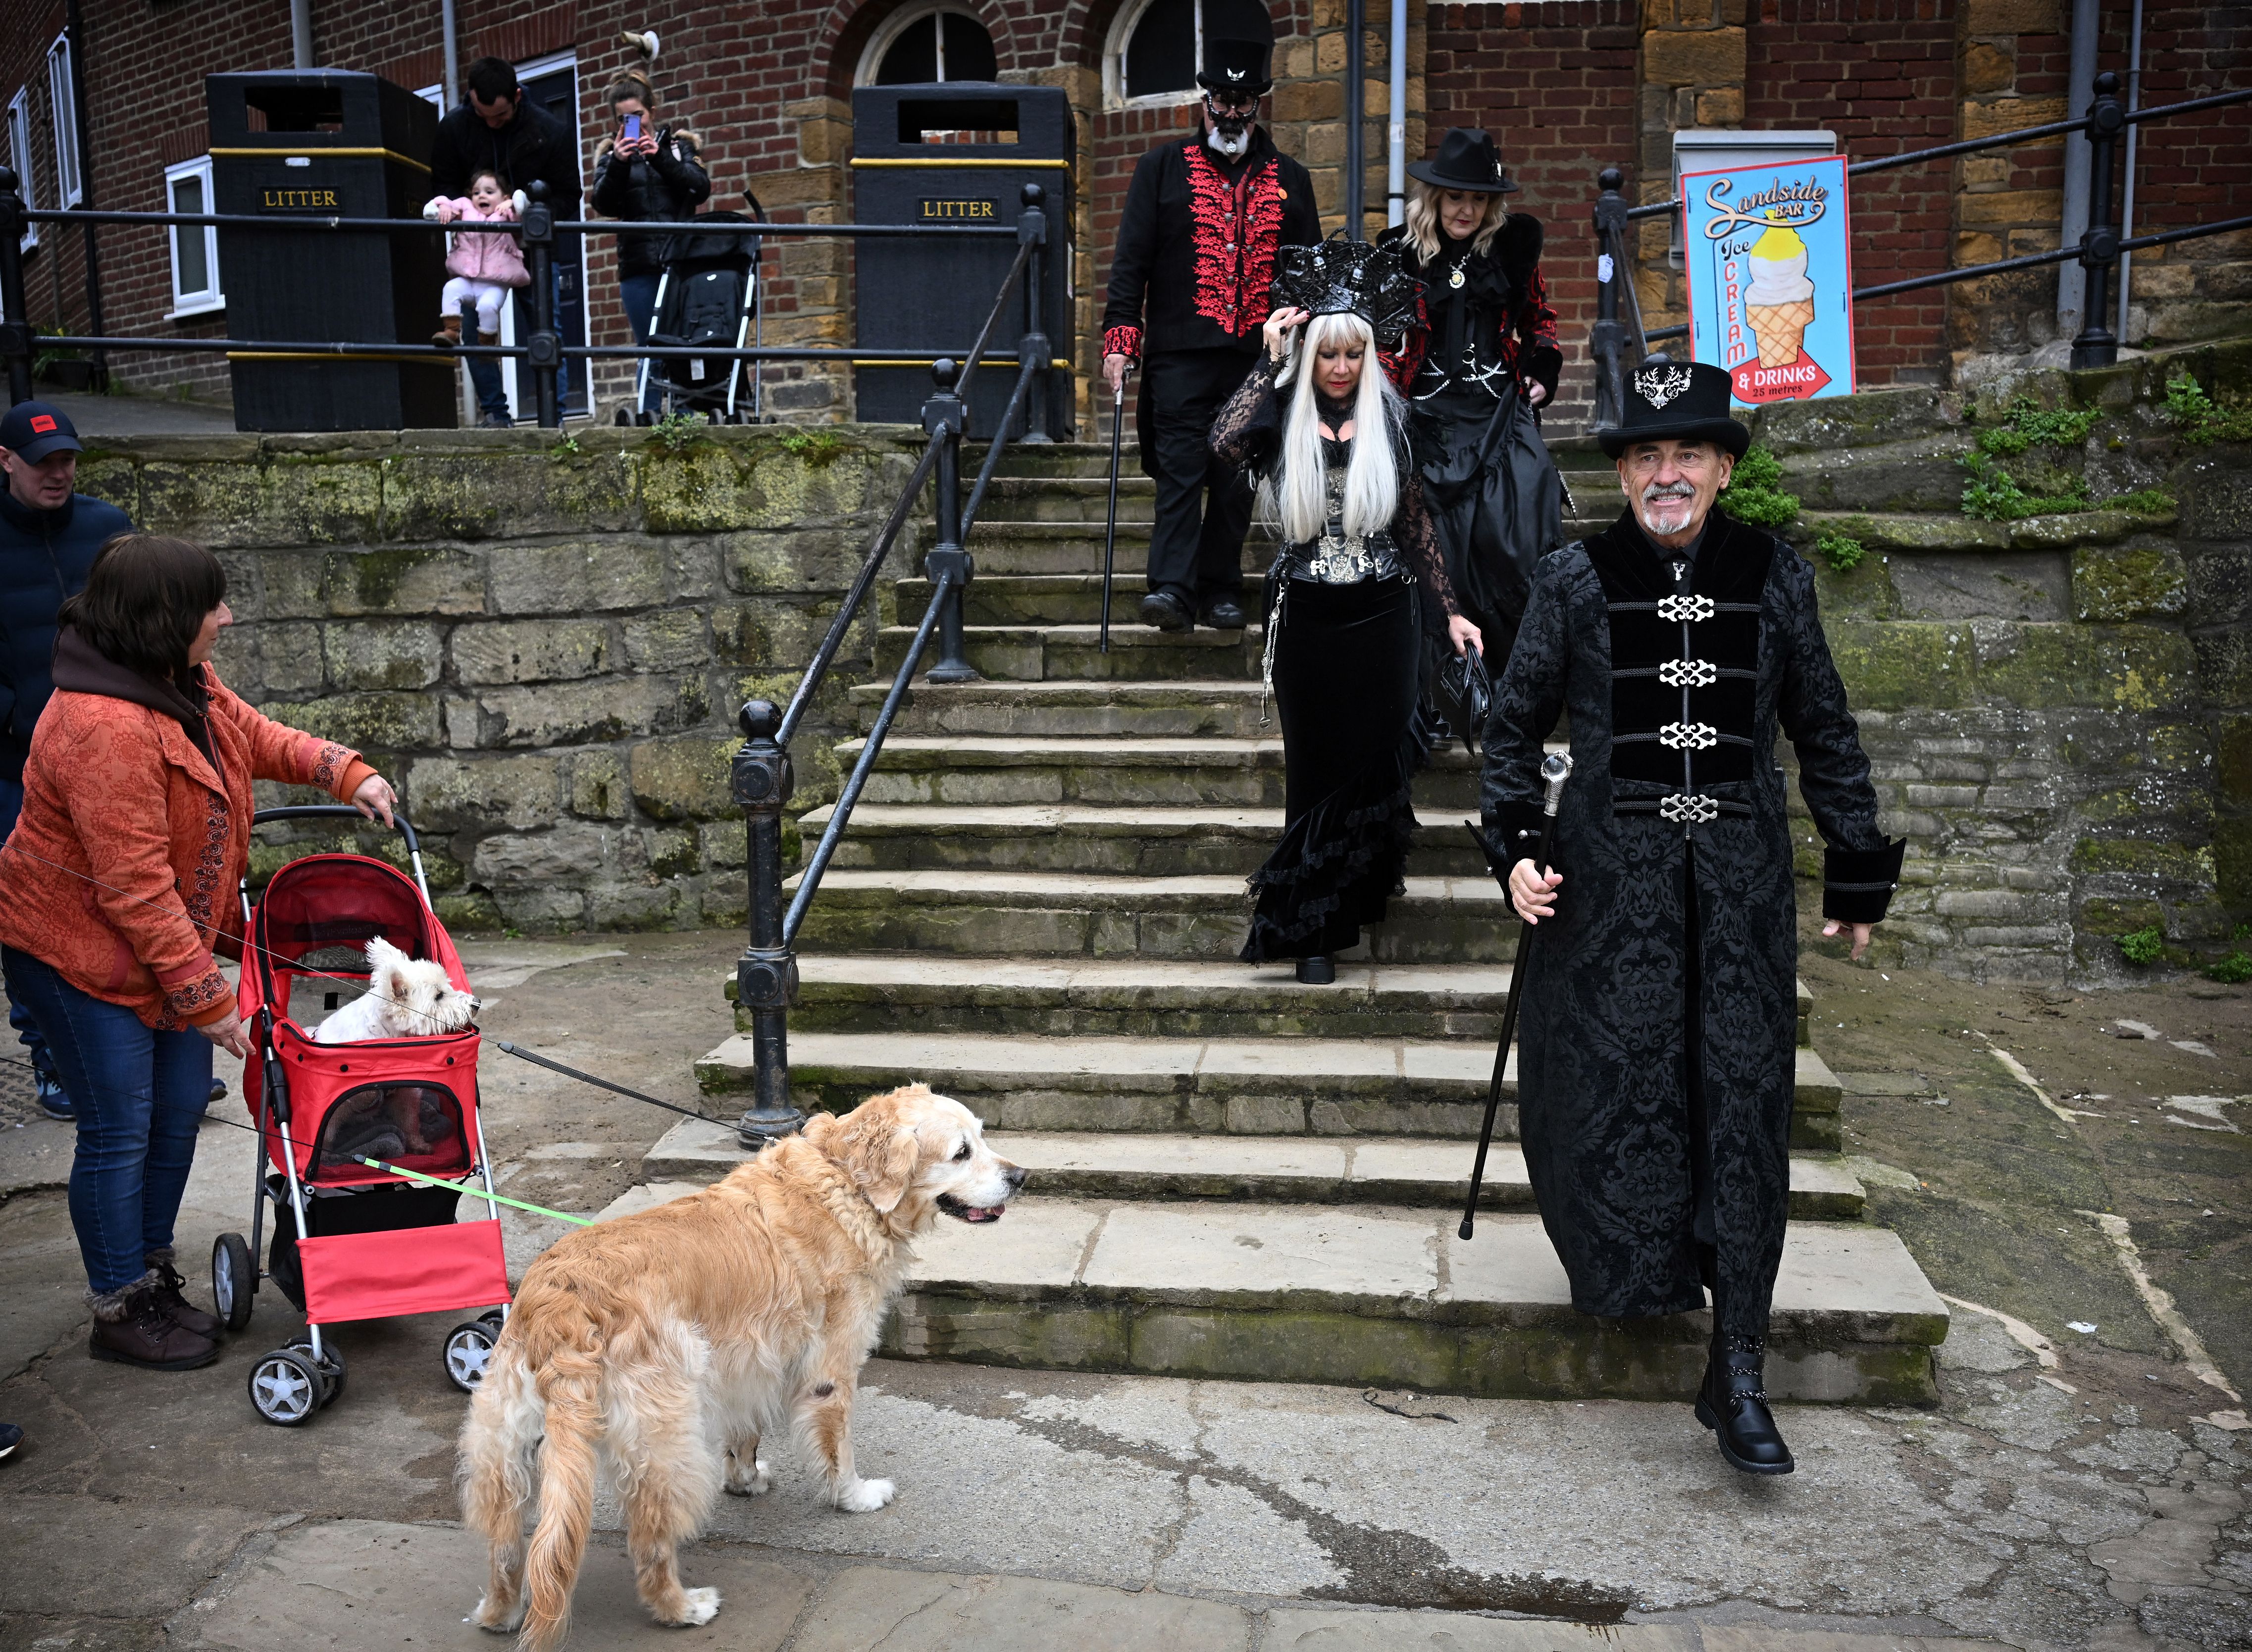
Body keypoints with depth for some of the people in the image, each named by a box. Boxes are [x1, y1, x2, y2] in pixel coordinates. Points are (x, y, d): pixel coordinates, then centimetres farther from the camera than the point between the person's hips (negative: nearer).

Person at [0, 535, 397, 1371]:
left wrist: (345, 771, 1)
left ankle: (153, 1277, 31)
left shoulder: (186, 686, 0)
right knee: (119, 1130, 0)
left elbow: (256, 737, 20)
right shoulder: (102, 727, -30)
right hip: (83, 954, -9)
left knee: (179, 1111, 14)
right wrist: (204, 995, -23)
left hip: (169, 939, 9)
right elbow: (135, 888, -28)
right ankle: (121, 1311, 16)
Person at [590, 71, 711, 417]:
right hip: (638, 267, 1)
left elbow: (701, 189, -3)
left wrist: (661, 158, -14)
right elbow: (604, 205, -1)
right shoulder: (611, 152, 13)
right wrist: (618, 165, -16)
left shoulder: (677, 143, 12)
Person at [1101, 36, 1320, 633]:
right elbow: (1131, 258, 3)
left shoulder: (1290, 180, 15)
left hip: (1258, 359, 3)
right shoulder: (1163, 167, 8)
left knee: (1237, 480, 5)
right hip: (1179, 353, -2)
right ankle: (1173, 588, -13)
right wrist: (1119, 336, -7)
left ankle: (1221, 592, 12)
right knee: (1180, 470, -10)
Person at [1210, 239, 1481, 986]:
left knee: (1375, 762, 4)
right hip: (1307, 618, -1)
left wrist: (1449, 611, 6)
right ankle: (1312, 932, 13)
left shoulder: (1390, 420, 3)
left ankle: (1340, 911, 23)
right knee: (1314, 768, 5)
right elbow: (1226, 442, -25)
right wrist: (1270, 361, -17)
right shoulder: (1284, 418, -2)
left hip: (1382, 616, 1)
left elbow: (1417, 525, 8)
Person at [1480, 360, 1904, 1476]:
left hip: (1740, 879, 1)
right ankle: (1622, 1259, 30)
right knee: (1614, 1082, 1)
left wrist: (1858, 871, 12)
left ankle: (1736, 1373, 5)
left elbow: (1825, 734, 12)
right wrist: (1515, 847, -3)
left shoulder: (1773, 577, 5)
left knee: (1742, 1104, -1)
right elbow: (1514, 724, 8)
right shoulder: (1575, 579, 1)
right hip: (1611, 873, -1)